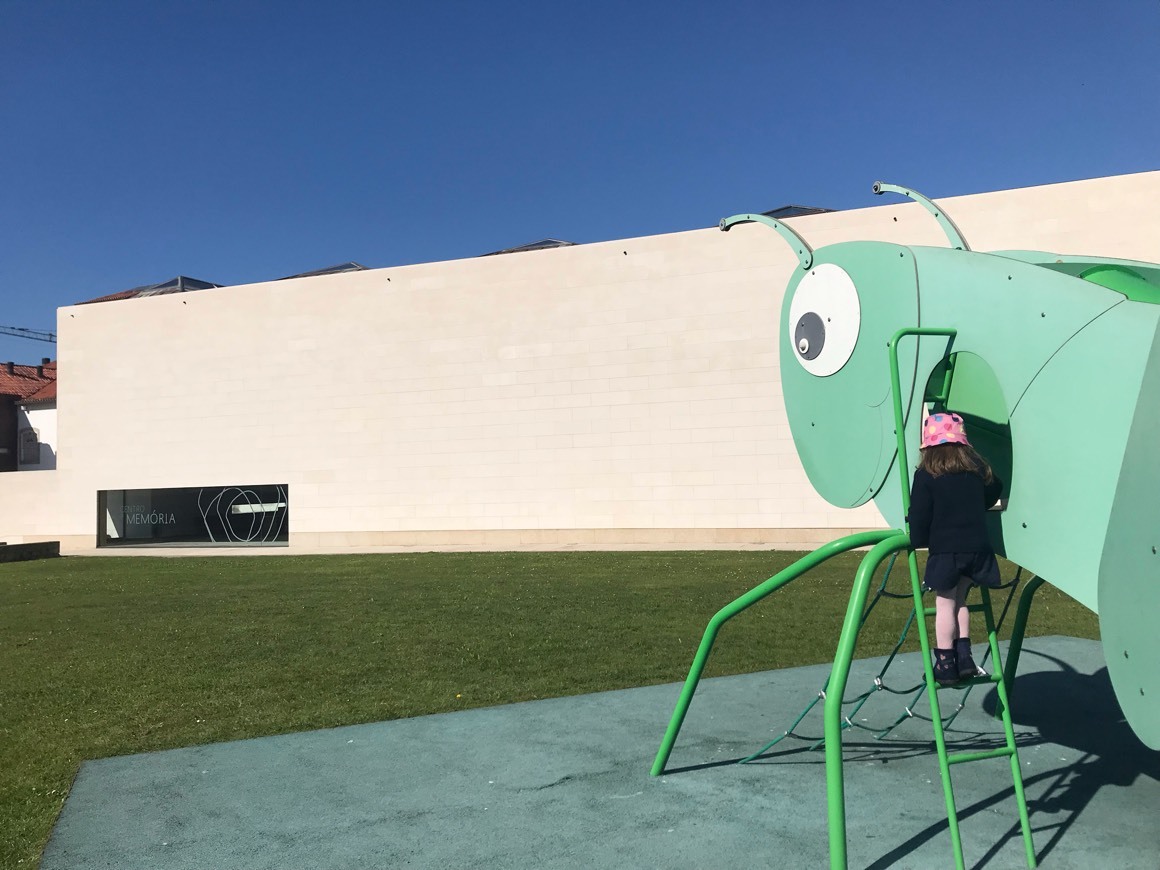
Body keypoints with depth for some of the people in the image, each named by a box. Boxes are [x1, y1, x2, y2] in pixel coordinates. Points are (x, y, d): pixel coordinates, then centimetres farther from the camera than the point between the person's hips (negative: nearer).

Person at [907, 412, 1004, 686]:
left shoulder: (926, 474, -7)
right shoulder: (976, 468, 7)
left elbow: (919, 515, -7)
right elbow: (994, 491, 25)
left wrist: (917, 540, 6)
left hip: (945, 550, -4)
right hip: (976, 548, 5)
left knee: (945, 604, 4)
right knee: (959, 601, 18)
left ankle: (946, 665, 7)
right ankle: (964, 658, 14)